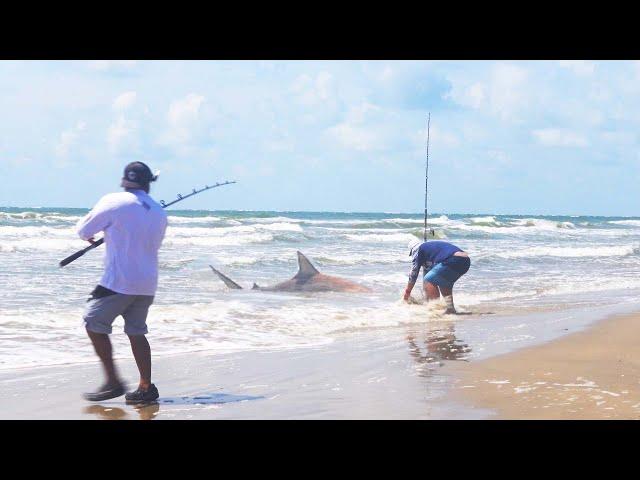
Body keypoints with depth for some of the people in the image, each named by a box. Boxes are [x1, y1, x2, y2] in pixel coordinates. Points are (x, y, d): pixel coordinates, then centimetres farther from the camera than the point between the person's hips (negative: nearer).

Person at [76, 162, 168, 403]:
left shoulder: (114, 202, -7)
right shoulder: (159, 213, 10)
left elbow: (84, 231, -2)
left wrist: (87, 235, 23)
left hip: (119, 281, -6)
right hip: (147, 284, 6)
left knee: (94, 323, 4)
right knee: (136, 331, 14)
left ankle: (113, 381, 0)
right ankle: (146, 387, 10)